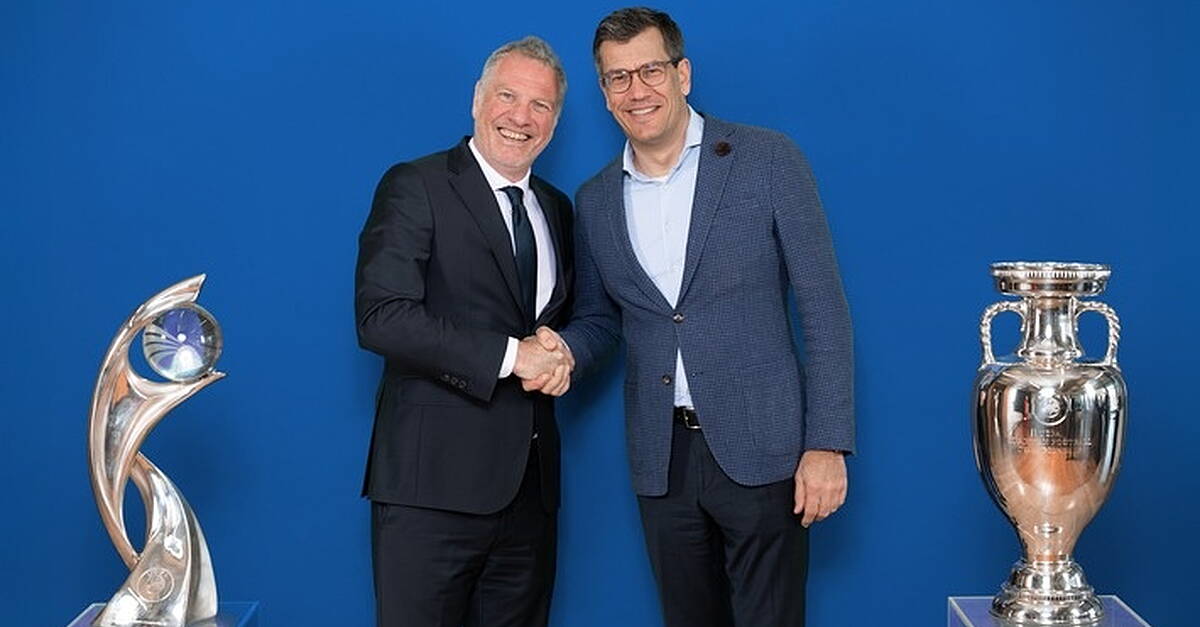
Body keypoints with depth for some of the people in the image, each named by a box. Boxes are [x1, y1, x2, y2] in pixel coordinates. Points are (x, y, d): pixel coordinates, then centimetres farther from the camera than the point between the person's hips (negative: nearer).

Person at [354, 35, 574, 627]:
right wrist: (511, 355, -18)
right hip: (434, 476, -6)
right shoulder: (415, 187, -5)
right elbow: (380, 316, -16)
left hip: (530, 481, 6)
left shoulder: (556, 209, 16)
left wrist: (560, 352, 0)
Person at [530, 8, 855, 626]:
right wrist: (563, 347, -5)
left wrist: (827, 443, -11)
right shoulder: (595, 201, 9)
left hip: (759, 446, -4)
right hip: (662, 459, 4)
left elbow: (823, 305, -5)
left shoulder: (767, 160, -3)